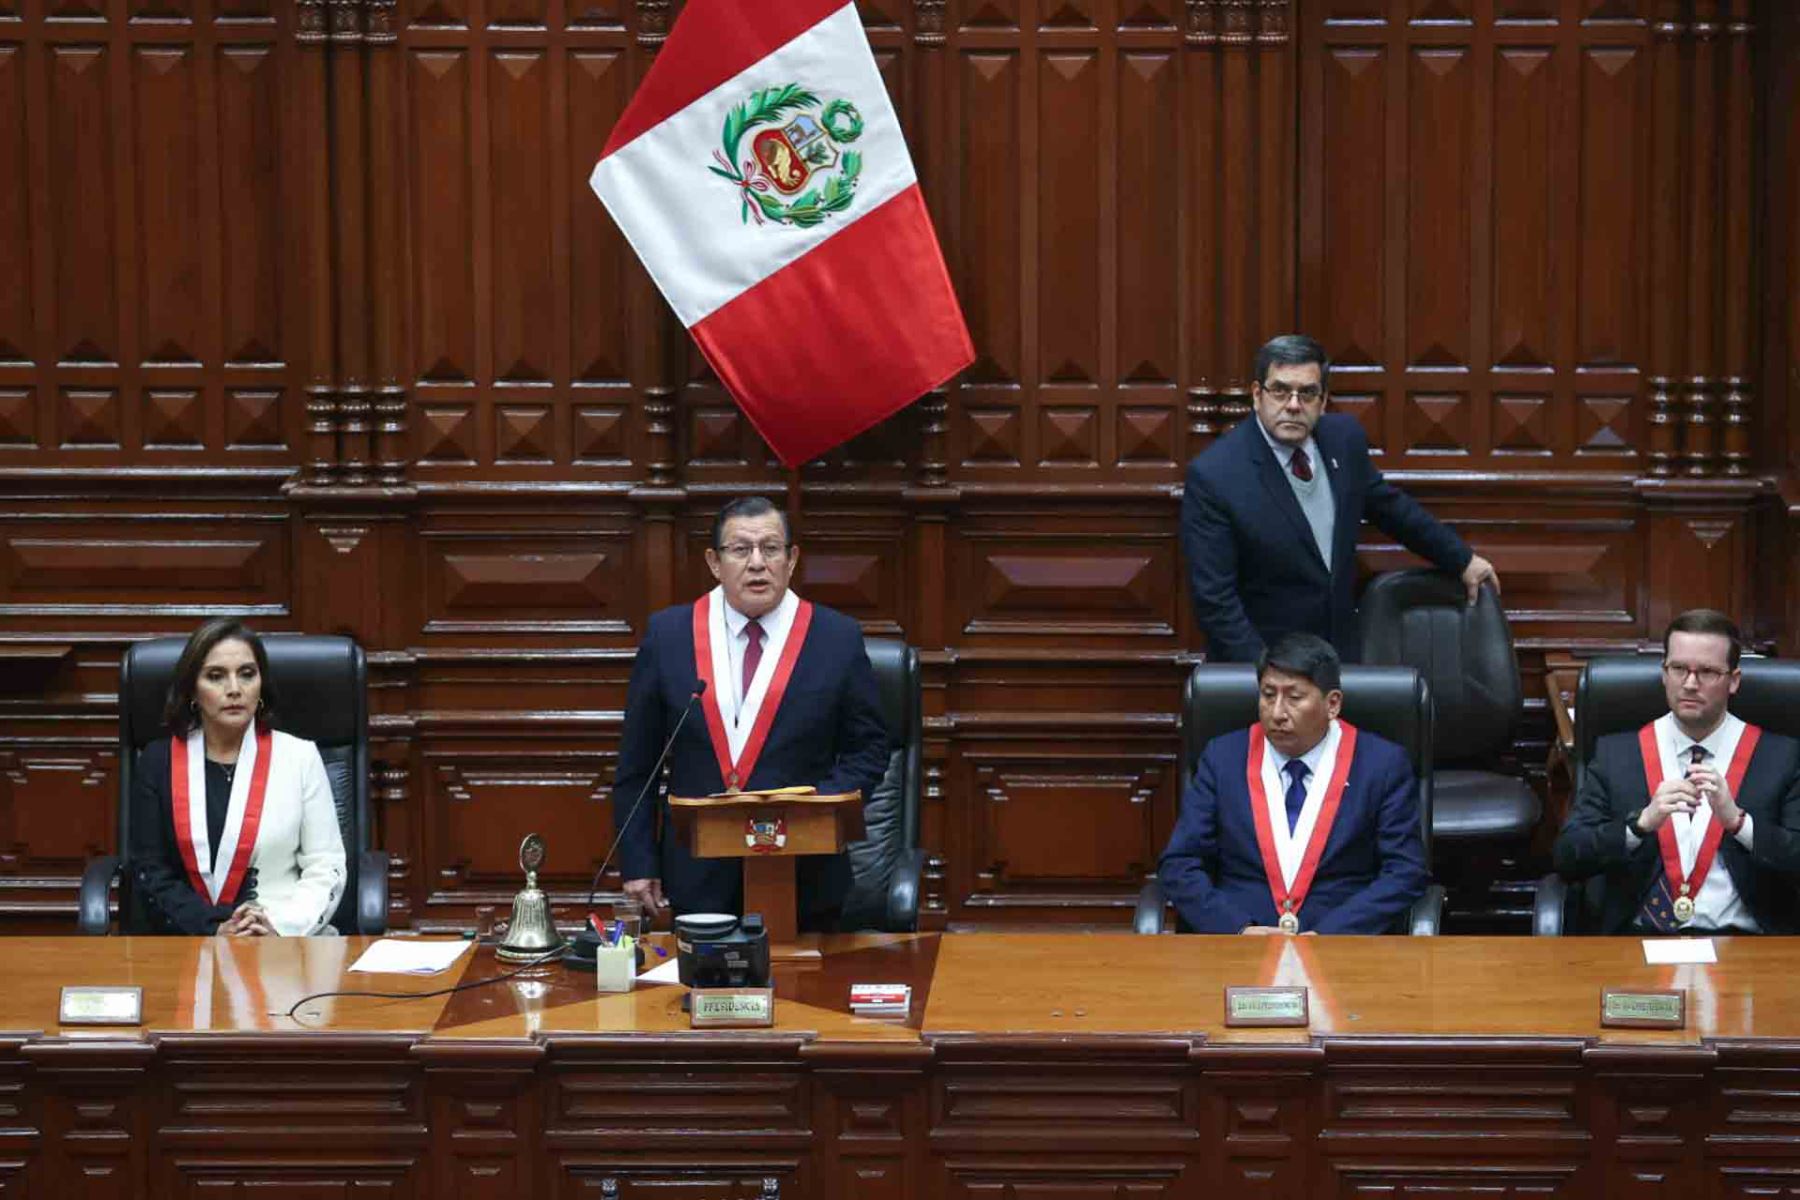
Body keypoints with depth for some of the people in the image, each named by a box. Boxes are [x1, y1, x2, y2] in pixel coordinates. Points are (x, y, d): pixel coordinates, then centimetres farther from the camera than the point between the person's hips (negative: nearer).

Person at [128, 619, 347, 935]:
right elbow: (150, 873, 3)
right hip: (191, 944, 0)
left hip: (290, 939, 0)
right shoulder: (159, 761, 9)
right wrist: (215, 931, -12)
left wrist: (280, 927, -13)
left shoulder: (299, 756, 7)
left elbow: (325, 870, 4)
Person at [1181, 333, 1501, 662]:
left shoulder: (1343, 437, -2)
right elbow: (1215, 598, -18)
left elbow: (1390, 506, 16)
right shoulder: (1213, 476, -18)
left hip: (1342, 651, 5)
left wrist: (1462, 560, 22)